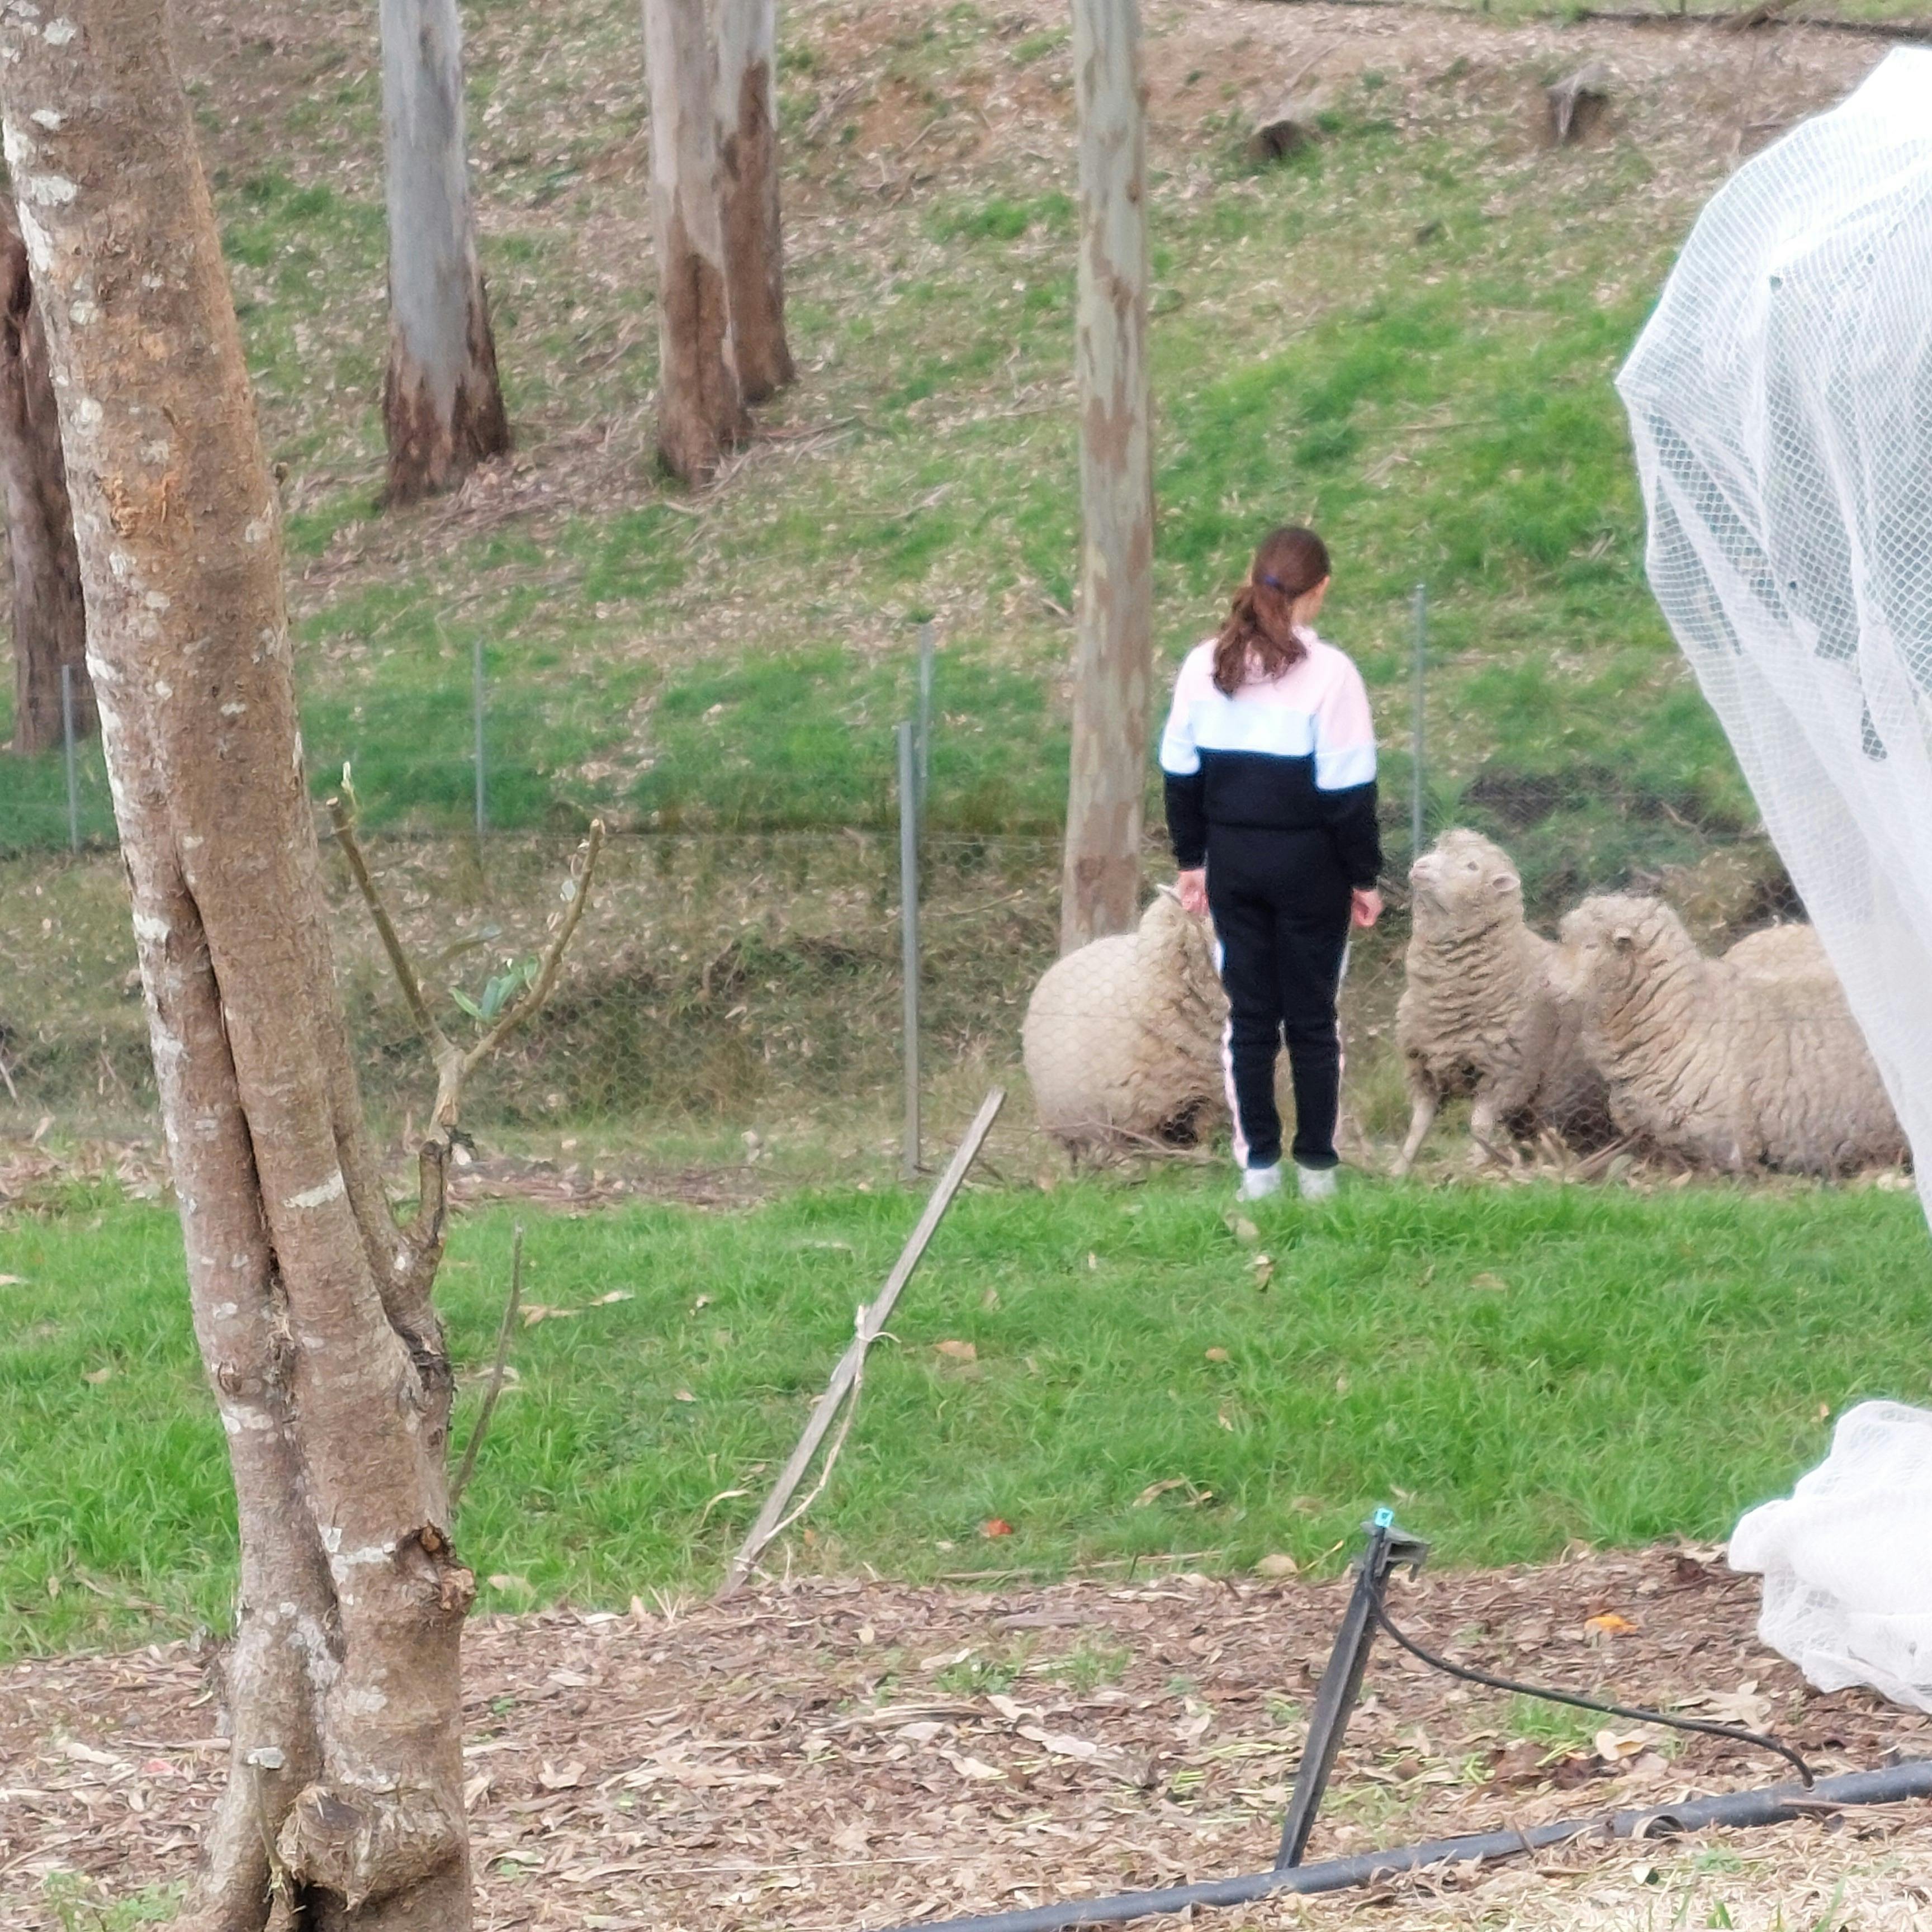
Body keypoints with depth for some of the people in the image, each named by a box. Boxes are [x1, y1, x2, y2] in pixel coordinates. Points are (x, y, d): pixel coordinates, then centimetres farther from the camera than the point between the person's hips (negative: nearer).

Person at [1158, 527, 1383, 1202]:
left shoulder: (1205, 665, 0)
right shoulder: (1329, 672, -13)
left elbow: (1180, 772, 6)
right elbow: (1348, 789, -11)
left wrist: (1192, 859, 15)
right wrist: (1364, 876, -2)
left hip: (1233, 862, 3)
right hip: (1309, 865, -3)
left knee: (1249, 1014, 9)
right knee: (1312, 1017, 6)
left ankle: (1258, 1164, 11)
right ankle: (1317, 1166, 9)